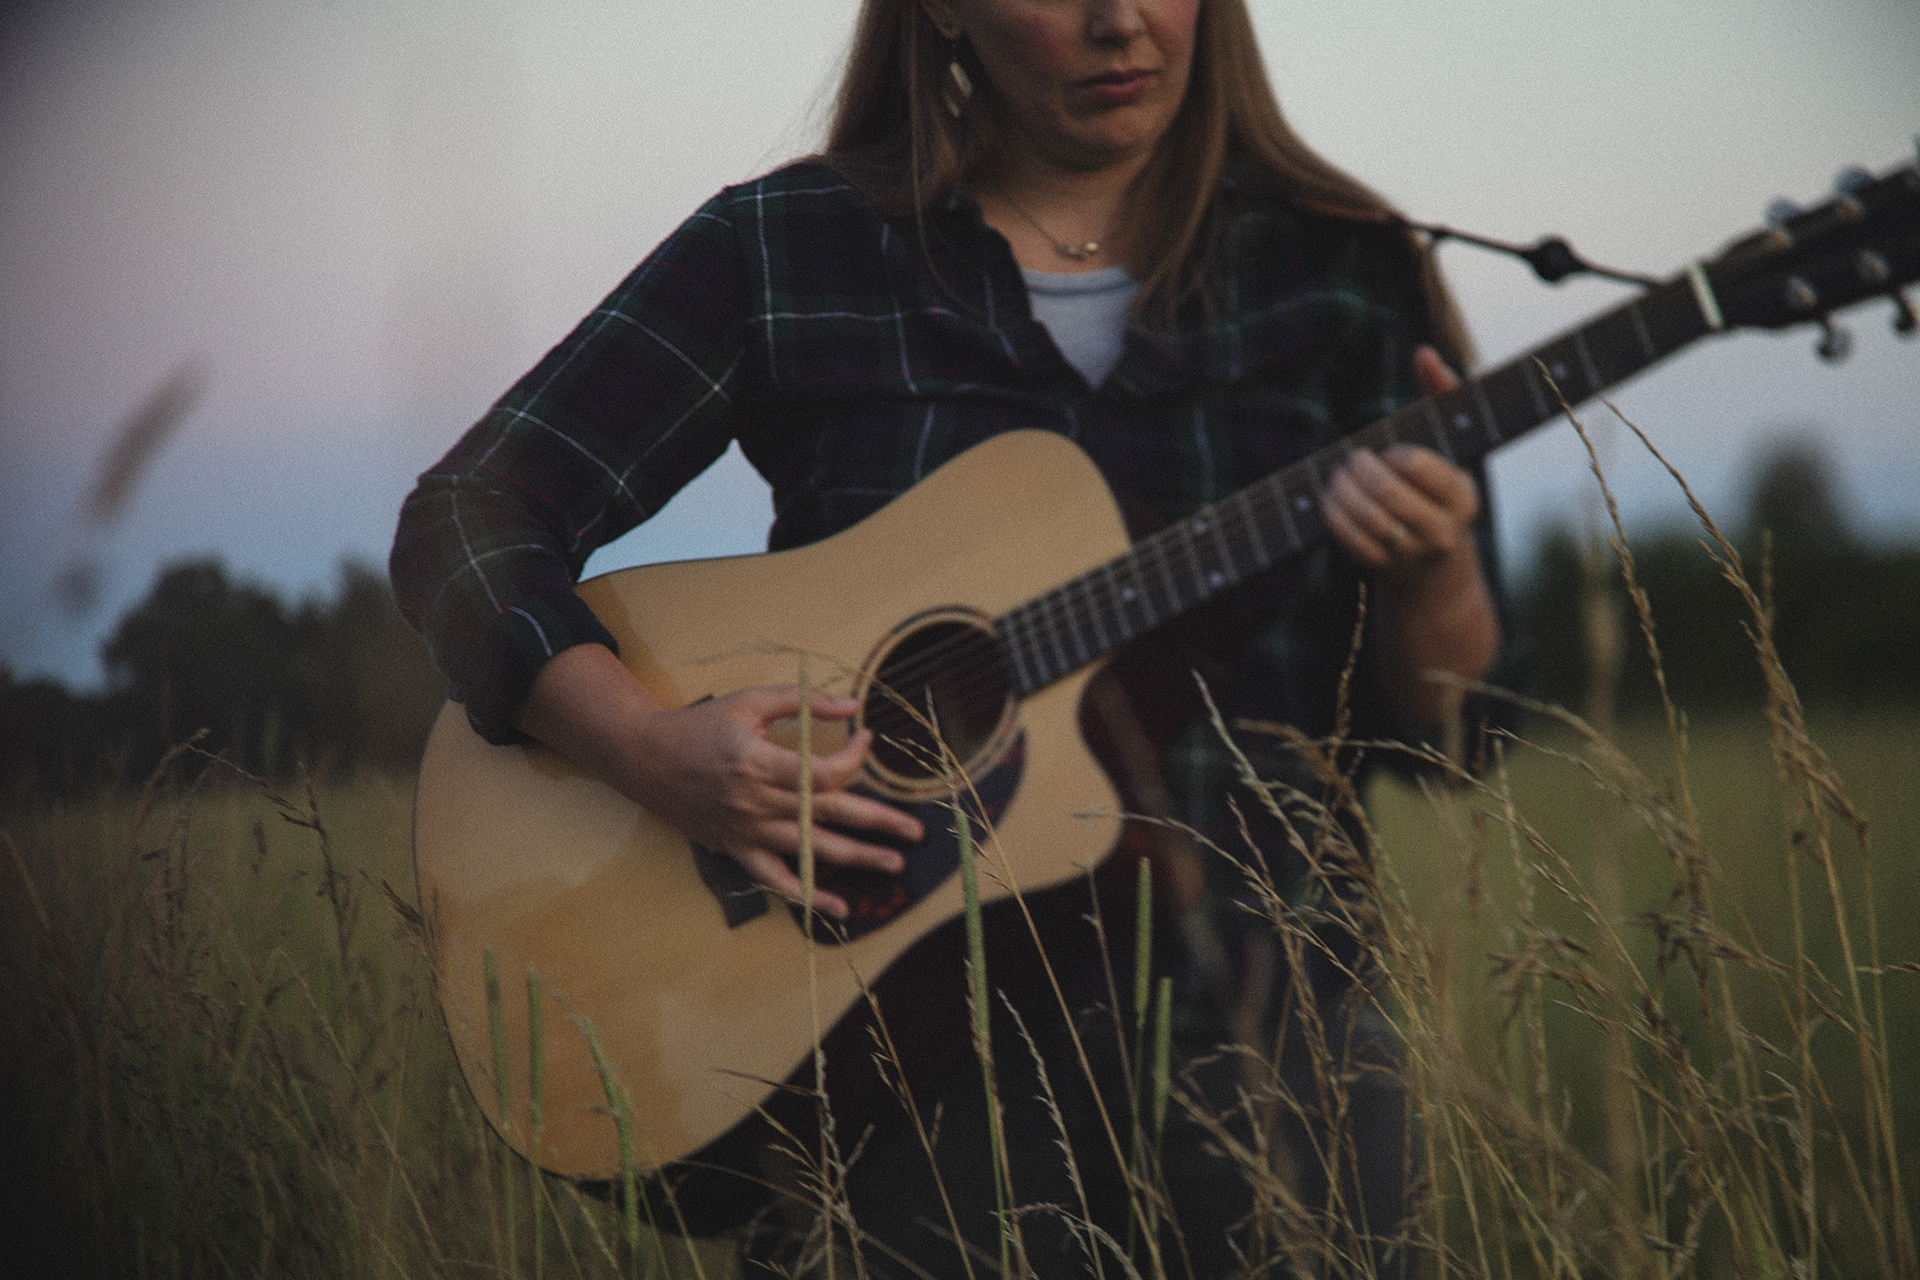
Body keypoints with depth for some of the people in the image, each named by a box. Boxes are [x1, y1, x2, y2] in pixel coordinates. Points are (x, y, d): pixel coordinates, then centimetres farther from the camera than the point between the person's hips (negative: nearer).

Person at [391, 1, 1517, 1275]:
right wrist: (655, 754, -18)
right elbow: (465, 522, -2)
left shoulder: (1339, 270, 5)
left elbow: (1439, 721, 4)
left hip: (1255, 1024, 1)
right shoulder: (782, 252, 2)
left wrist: (1429, 578, -19)